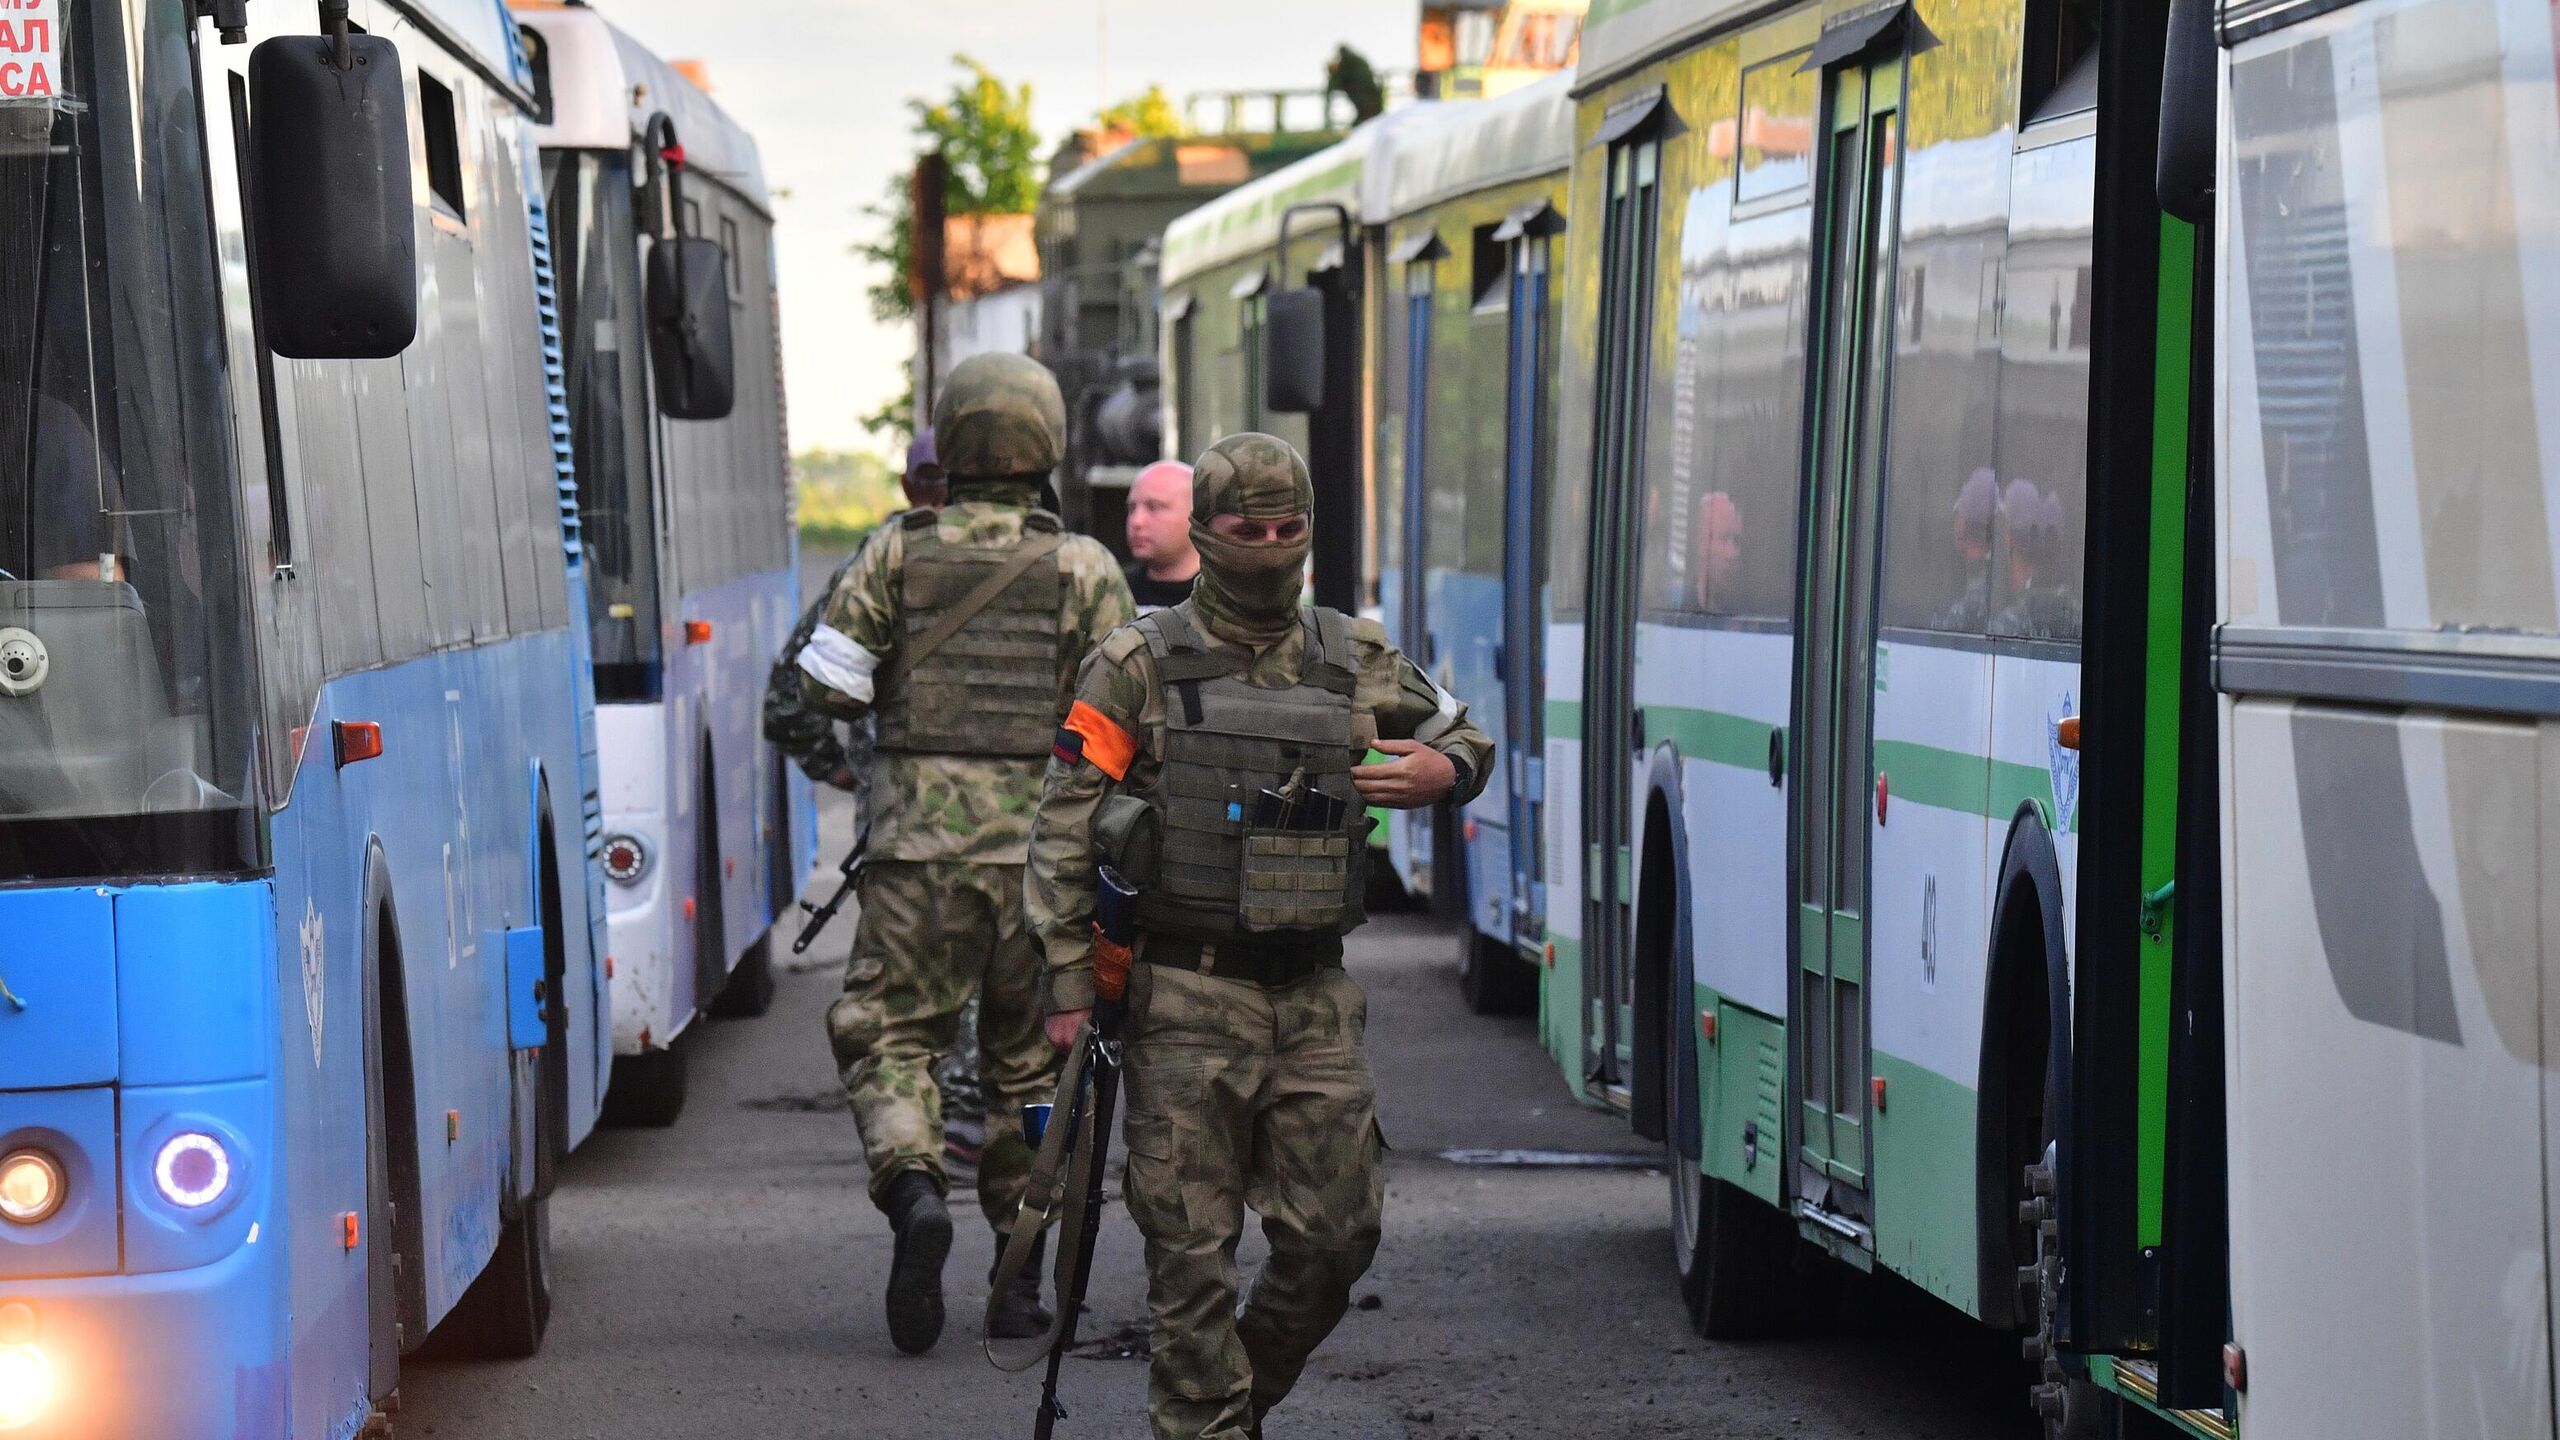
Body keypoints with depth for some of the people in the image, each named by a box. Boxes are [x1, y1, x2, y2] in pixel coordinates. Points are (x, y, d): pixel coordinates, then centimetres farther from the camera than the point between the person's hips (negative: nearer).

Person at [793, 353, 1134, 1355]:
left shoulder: (897, 553, 1)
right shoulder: (1084, 566, 1)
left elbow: (828, 686, 0)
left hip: (920, 838, -1)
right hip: (1043, 848, 1)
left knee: (889, 1034, 7)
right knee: (1030, 1053, 11)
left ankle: (913, 1186, -21)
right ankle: (1022, 1272, 13)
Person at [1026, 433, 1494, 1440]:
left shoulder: (1356, 663, 10)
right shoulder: (1140, 667, -1)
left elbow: (1462, 736, 25)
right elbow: (1063, 830, -1)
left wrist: (1444, 774, 0)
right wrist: (1069, 983, -6)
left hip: (1314, 1001, 4)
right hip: (1188, 1002, -4)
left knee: (1336, 1234, 4)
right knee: (1193, 1248, -2)